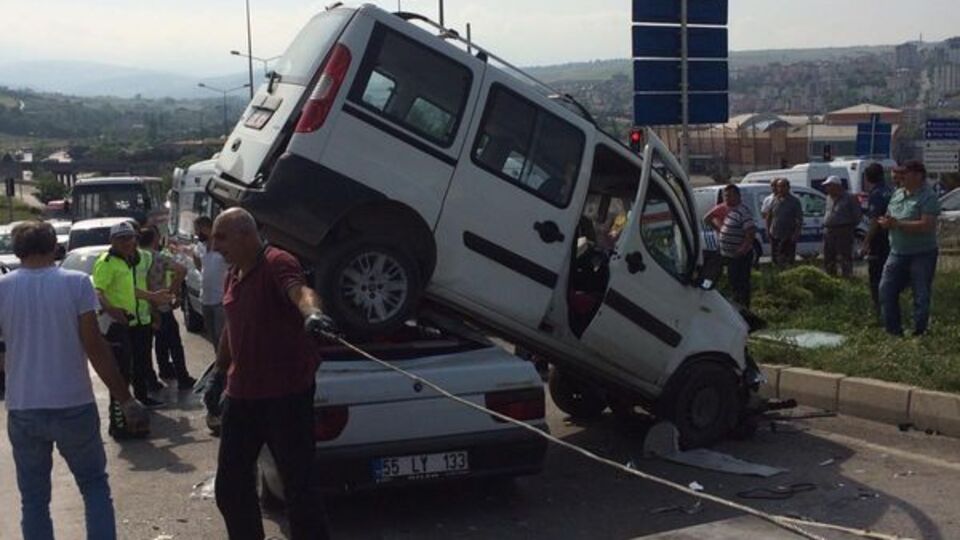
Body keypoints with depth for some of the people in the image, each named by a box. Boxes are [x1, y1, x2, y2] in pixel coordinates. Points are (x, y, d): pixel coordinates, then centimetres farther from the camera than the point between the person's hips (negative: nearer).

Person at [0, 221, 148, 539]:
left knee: (34, 499, 13)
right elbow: (94, 346, -11)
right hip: (73, 406, -1)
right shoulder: (76, 283, -7)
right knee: (95, 486, 15)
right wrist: (125, 399, -7)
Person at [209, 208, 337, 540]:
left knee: (297, 490, -1)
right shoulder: (234, 275, 10)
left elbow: (300, 290, -39)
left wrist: (311, 313, -60)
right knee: (230, 488, 16)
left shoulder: (276, 264, -16)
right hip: (241, 396, 9)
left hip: (286, 396, -8)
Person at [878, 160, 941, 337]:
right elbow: (889, 217, 19)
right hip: (897, 253, 7)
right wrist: (886, 222, -6)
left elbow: (926, 225, -24)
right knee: (886, 291, 6)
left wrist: (898, 224, -22)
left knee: (921, 296, 1)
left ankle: (919, 332, 11)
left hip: (922, 255, -7)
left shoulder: (928, 197, -13)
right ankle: (894, 330, 16)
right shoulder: (897, 194, 10)